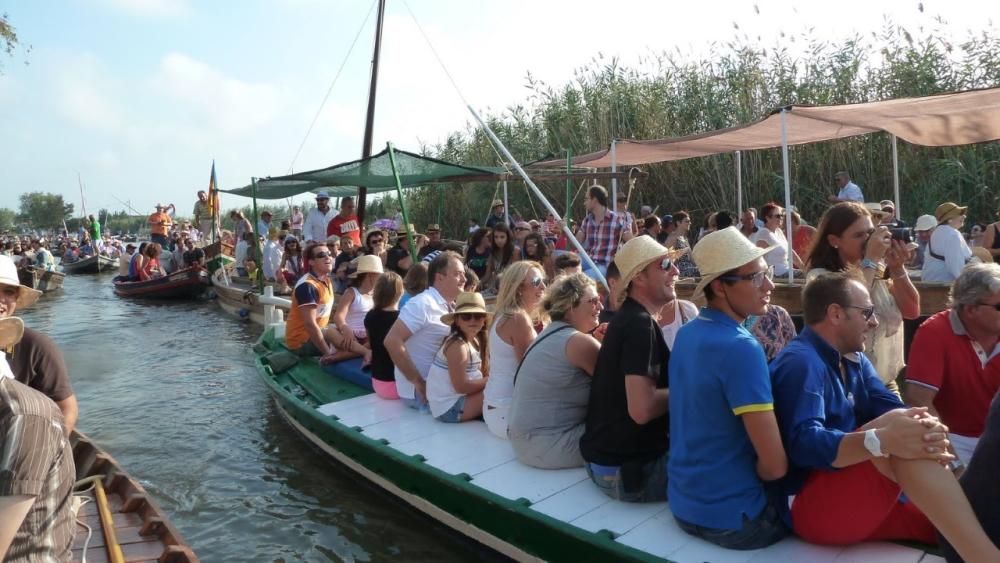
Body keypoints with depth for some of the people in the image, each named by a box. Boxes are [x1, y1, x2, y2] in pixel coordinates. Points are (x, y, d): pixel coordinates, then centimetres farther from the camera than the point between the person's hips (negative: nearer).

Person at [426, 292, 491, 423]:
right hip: (449, 407, -9)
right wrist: (491, 380, -13)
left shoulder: (475, 341, 9)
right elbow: (461, 386, -22)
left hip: (457, 399, 9)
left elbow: (480, 373, 10)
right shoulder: (457, 345, -19)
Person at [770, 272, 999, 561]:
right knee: (895, 433, -29)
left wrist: (927, 427, -24)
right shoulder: (800, 362, -16)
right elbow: (803, 444, -29)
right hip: (813, 506, -10)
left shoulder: (854, 359, 14)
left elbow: (891, 407, -2)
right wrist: (882, 440, -41)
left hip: (863, 495, 10)